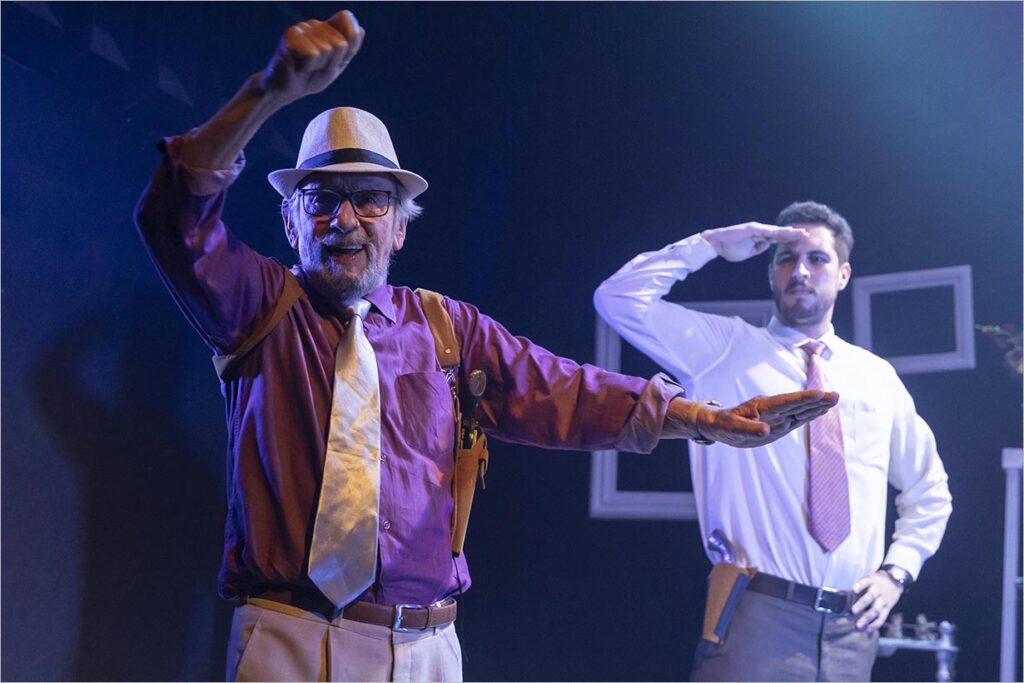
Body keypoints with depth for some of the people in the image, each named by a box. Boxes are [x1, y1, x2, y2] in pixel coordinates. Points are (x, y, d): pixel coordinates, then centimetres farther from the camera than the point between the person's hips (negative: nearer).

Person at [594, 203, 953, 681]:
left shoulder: (877, 376, 13)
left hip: (851, 626, 4)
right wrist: (712, 244, -5)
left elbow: (929, 490, 23)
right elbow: (619, 299, -8)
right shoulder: (724, 348, 3)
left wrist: (897, 571, 9)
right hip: (756, 616, -4)